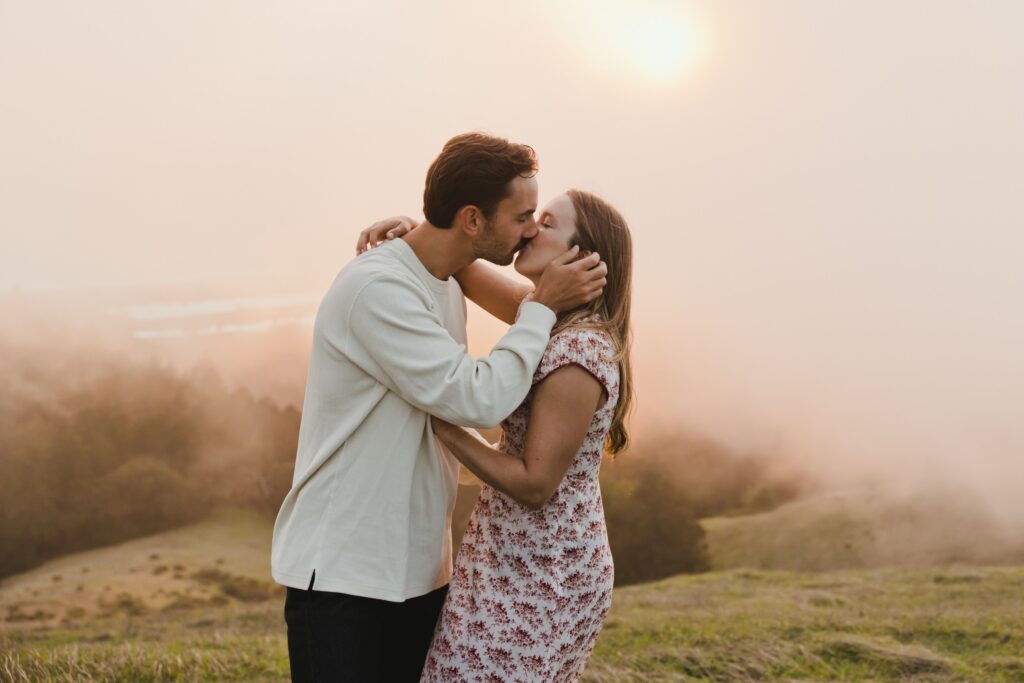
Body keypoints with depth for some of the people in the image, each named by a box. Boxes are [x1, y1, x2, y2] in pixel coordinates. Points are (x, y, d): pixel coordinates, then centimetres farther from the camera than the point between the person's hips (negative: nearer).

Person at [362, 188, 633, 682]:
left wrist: (439, 424, -18)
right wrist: (416, 230, -7)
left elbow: (535, 484, -22)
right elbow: (466, 272, 13)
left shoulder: (578, 354, -23)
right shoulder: (546, 314, 4)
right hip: (545, 561, 9)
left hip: (539, 573, -9)